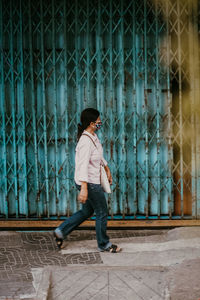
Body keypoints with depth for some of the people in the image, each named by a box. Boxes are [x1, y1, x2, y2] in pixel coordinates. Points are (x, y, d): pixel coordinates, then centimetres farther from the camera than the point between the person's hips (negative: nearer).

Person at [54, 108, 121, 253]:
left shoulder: (93, 136, 6)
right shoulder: (86, 141, -25)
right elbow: (83, 165, -30)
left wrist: (107, 169, 29)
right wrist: (84, 188, -34)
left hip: (93, 181, 10)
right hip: (90, 183, -10)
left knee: (87, 211, 21)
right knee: (102, 213, 6)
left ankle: (61, 231, 27)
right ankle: (104, 244, 23)